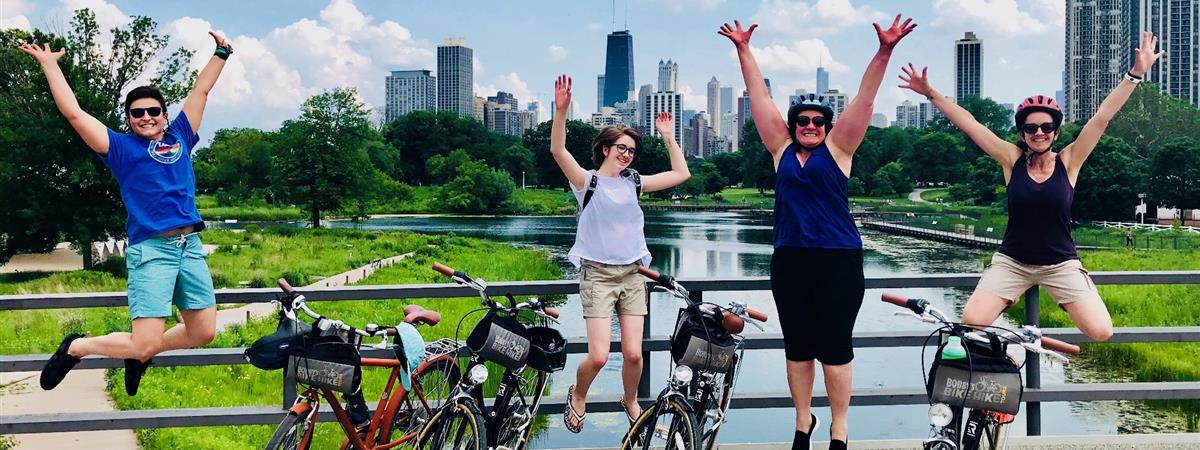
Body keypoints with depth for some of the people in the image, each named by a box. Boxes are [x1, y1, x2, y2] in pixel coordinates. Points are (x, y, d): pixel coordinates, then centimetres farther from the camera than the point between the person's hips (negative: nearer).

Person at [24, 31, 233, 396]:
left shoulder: (179, 139, 17)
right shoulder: (122, 148, 8)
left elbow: (200, 91, 22)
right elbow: (74, 113, 3)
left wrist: (221, 53, 24)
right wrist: (49, 65, 5)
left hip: (191, 246, 5)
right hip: (151, 249, -5)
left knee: (203, 333, 4)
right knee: (145, 344, -10)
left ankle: (140, 352, 29)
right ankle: (76, 347, 17)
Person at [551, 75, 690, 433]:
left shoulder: (634, 183, 9)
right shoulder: (588, 181, -4)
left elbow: (681, 174, 11)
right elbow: (558, 150, -20)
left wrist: (669, 137, 8)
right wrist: (561, 110, -32)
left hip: (632, 275, 4)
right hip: (597, 275, -4)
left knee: (633, 353, 0)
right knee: (598, 355, -10)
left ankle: (631, 402, 29)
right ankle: (578, 396, 21)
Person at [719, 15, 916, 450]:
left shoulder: (837, 148, 3)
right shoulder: (781, 149, 8)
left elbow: (864, 99, -3)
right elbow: (759, 97, 10)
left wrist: (884, 51, -11)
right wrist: (743, 50, 11)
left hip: (838, 260, -2)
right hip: (789, 260, 3)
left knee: (834, 346, 2)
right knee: (797, 346, 10)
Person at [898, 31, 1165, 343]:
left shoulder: (1068, 162, -3)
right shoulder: (1012, 160, -4)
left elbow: (1102, 117, -10)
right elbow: (969, 124, -7)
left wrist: (1136, 74, -16)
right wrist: (929, 93, -9)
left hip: (1061, 265, 0)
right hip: (1011, 262, 0)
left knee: (1101, 332, -14)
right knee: (971, 323, -19)